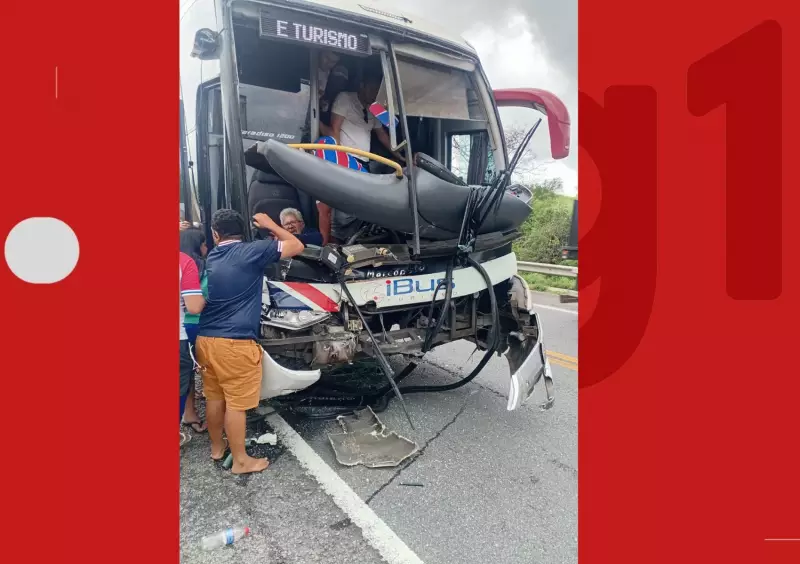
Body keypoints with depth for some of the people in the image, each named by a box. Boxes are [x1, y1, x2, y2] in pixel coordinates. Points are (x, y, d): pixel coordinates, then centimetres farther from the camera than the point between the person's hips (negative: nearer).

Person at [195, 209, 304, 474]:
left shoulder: (209, 258, 11)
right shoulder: (253, 251, -9)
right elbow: (297, 246, -3)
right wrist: (270, 225, 6)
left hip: (205, 338, 8)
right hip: (235, 342, -7)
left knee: (214, 397, 21)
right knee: (236, 402, 3)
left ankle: (216, 447, 38)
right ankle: (241, 460, 15)